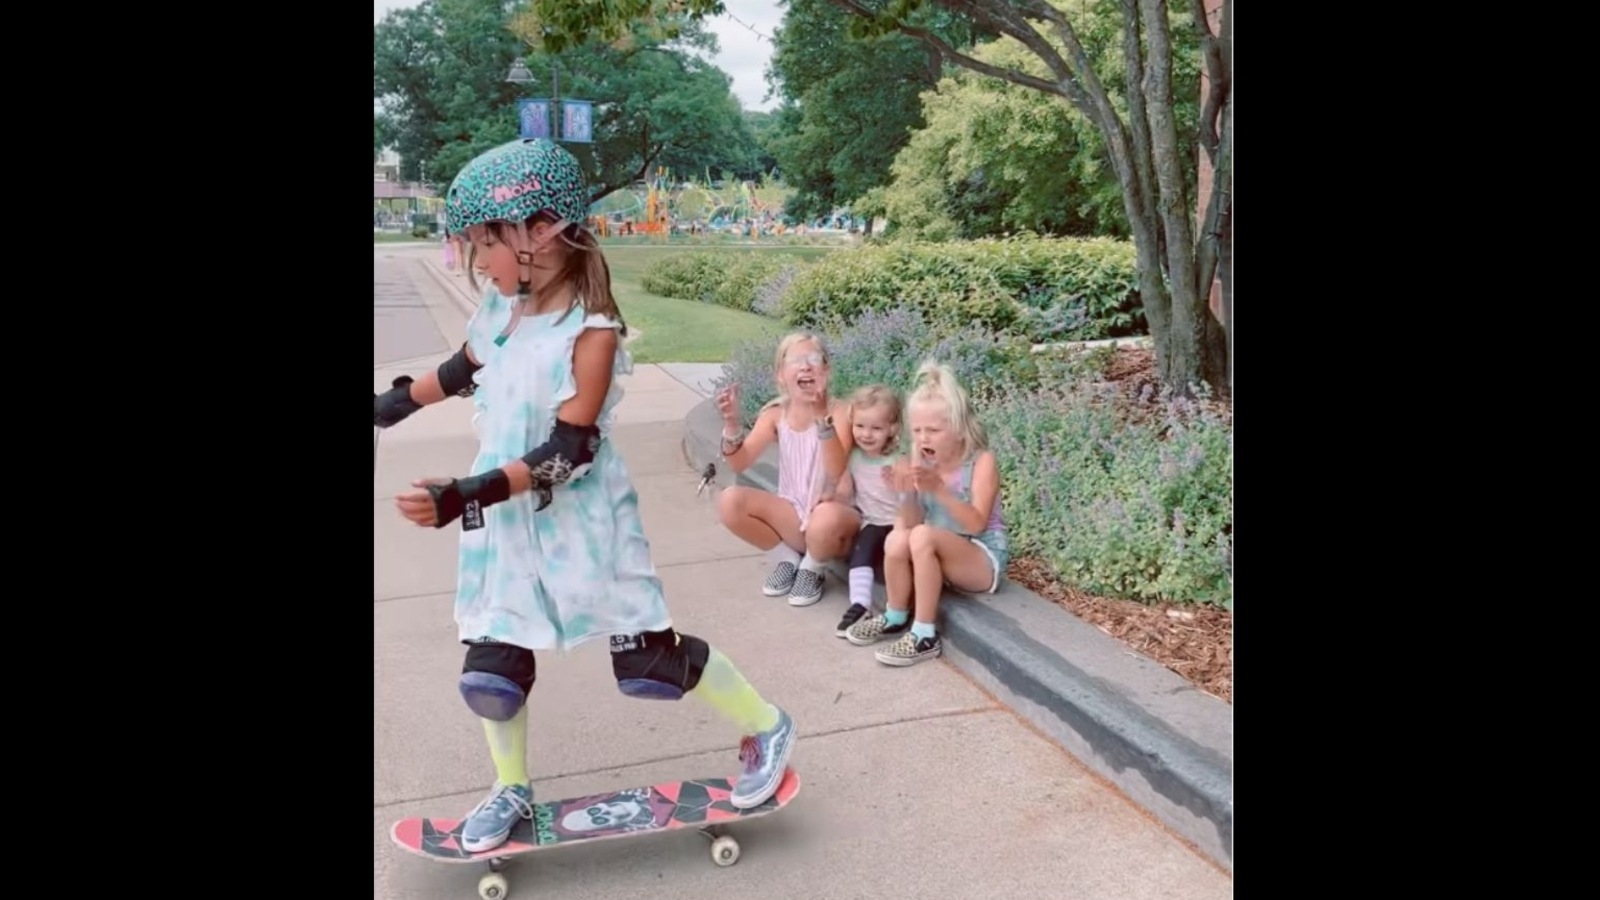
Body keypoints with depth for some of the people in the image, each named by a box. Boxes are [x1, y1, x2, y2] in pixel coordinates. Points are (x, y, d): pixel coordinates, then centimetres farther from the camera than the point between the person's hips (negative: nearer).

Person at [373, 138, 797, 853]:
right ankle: (511, 789, 34)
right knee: (489, 670, 8)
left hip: (581, 524, -6)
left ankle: (766, 729, 23)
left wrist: (467, 494, -32)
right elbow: (465, 370, 21)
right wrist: (395, 403, 33)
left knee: (648, 660, 1)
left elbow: (568, 453, -25)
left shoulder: (591, 332, -22)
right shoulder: (499, 305, -1)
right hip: (504, 521, 6)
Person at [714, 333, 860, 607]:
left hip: (832, 513, -4)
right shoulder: (775, 414, -2)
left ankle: (813, 568, -2)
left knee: (826, 518, -40)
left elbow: (837, 473, -28)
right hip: (792, 516, 4)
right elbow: (739, 463, -10)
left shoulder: (840, 412, -14)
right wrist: (731, 422, -27)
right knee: (730, 501, -19)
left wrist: (822, 418, -39)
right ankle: (787, 559, 5)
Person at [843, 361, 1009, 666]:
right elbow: (911, 522, -5)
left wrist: (939, 489, -37)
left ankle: (924, 635, -25)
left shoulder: (982, 461, -15)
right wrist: (907, 493, -25)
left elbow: (976, 524, -25)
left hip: (984, 560, -5)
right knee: (897, 539, -25)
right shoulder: (921, 463, -2)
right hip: (939, 556, 5)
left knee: (923, 536, -32)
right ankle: (895, 618, -3)